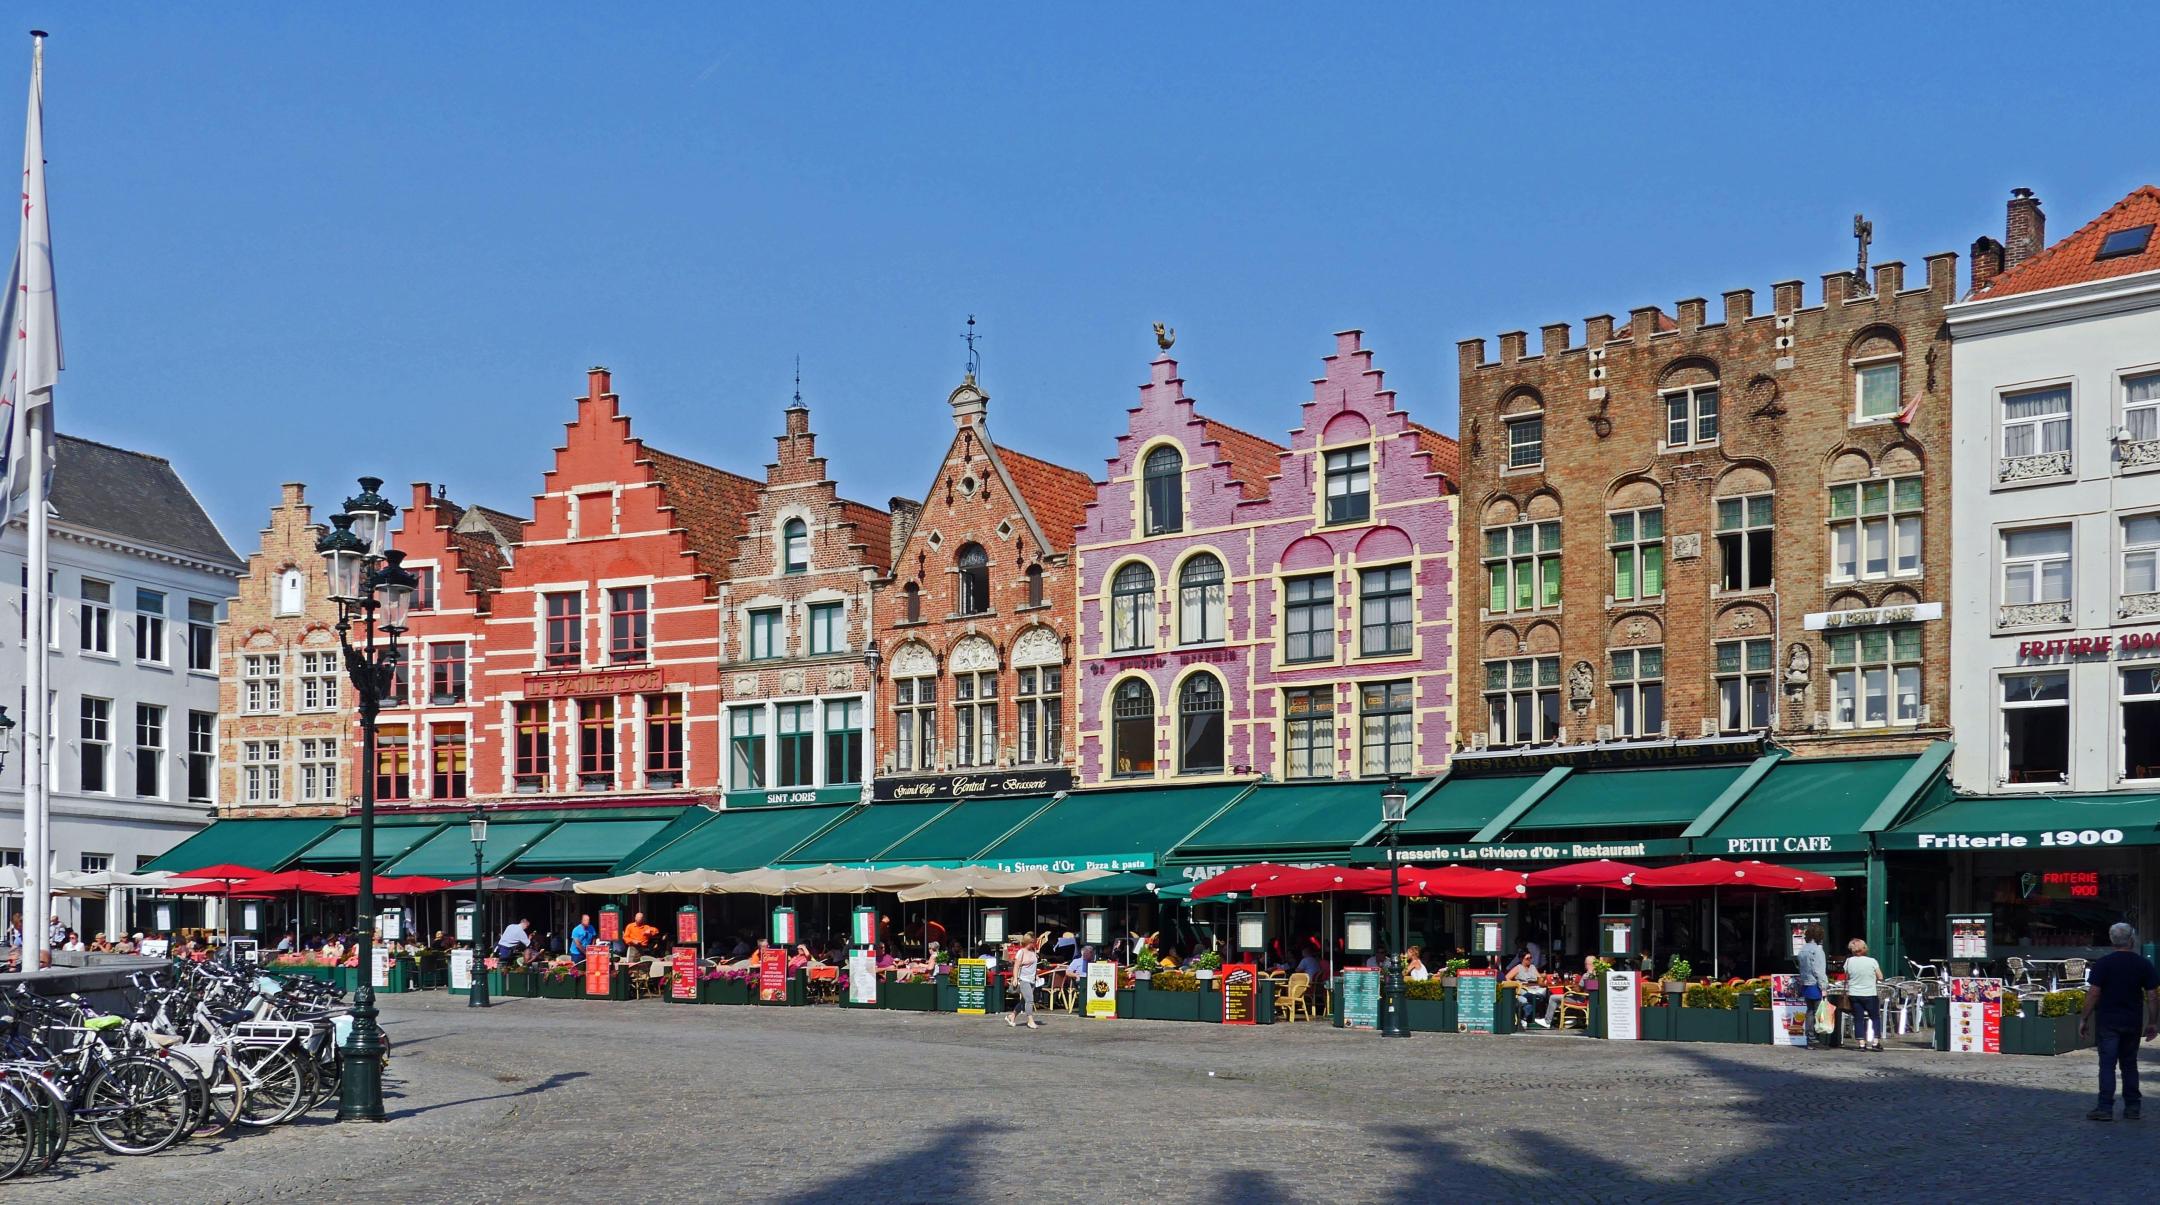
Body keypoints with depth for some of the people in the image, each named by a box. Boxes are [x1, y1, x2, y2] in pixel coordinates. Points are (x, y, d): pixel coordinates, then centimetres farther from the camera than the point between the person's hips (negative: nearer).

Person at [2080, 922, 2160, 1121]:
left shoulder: (2103, 964, -7)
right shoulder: (2144, 964, 0)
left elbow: (2093, 993, -10)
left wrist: (2084, 1019, -3)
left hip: (2108, 1022, -3)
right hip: (2133, 1022, 3)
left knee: (2107, 1064, -4)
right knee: (2129, 1064, 15)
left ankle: (2106, 1108, -10)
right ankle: (2132, 1108, 17)